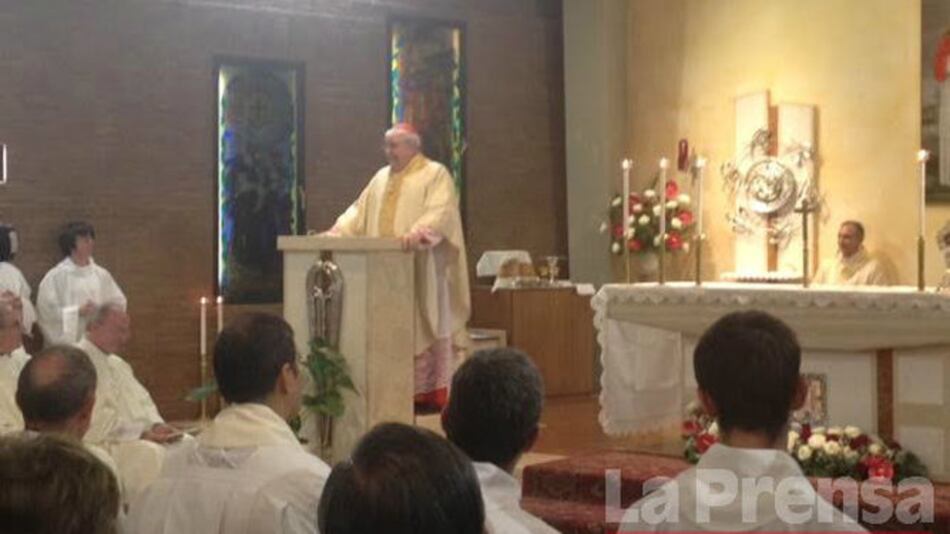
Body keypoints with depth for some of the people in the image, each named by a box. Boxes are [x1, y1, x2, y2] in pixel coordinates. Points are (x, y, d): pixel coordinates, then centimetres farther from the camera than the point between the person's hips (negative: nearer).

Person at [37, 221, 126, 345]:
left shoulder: (102, 274, 8)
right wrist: (78, 311, -16)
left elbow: (119, 303, 12)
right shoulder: (56, 276, -3)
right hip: (67, 342, -3)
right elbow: (46, 309, -7)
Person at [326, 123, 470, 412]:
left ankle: (432, 393, -2)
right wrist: (338, 230, 4)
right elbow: (360, 210, 20)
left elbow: (440, 212, -17)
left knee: (423, 329, -5)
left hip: (420, 271, -6)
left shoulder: (435, 174, -2)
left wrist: (418, 233, -34)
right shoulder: (382, 177, 19)